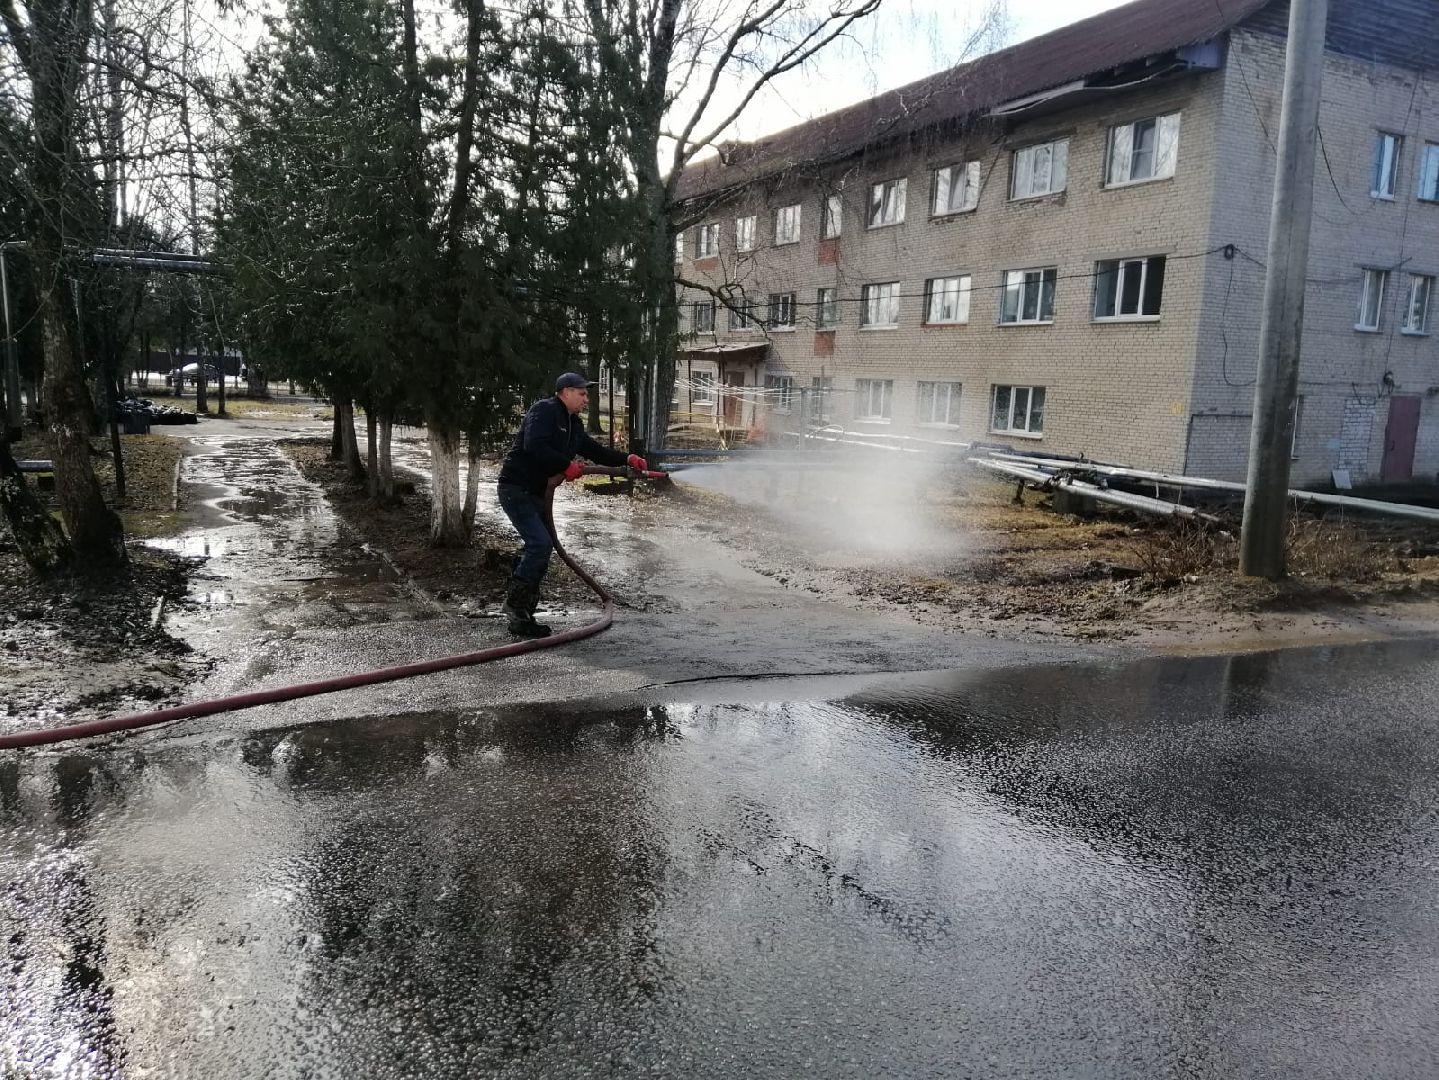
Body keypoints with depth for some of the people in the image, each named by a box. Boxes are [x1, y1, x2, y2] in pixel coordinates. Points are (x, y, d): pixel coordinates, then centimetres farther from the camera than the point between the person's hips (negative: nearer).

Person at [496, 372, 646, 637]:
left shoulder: (573, 424, 15)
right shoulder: (544, 411, -14)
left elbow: (594, 450, 18)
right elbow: (534, 446, -28)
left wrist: (627, 459, 5)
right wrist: (567, 465, -23)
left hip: (535, 493, 10)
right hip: (516, 488, -10)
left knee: (535, 548, 12)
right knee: (540, 544, -19)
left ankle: (522, 616, 18)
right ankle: (515, 606, -12)